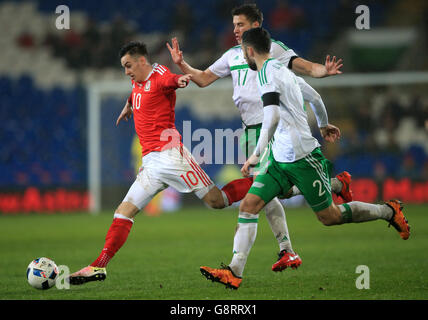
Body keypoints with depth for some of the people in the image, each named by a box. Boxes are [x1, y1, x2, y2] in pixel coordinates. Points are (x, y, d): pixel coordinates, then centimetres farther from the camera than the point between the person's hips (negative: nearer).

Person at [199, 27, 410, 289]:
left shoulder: (267, 72, -16)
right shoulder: (282, 69, 14)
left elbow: (273, 117, -28)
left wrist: (257, 154, -26)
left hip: (302, 157, -10)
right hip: (281, 159, 10)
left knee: (330, 216, 1)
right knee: (249, 206, -4)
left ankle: (389, 211, 21)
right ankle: (234, 272, -11)